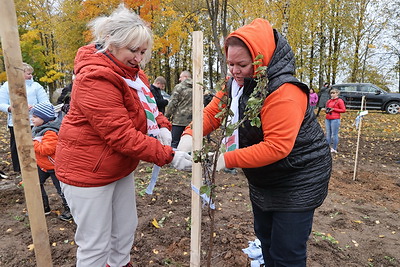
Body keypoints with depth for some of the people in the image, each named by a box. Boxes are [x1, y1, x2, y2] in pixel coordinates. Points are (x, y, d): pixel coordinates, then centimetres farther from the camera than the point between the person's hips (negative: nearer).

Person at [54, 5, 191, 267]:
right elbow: (121, 134, -29)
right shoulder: (95, 78, -24)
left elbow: (148, 105, 11)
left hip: (120, 167, 9)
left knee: (126, 230, 20)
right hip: (89, 171, -8)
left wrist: (162, 126, -10)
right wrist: (169, 156, -28)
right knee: (96, 244, 6)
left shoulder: (131, 71, 5)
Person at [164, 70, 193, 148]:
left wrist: (167, 116, 1)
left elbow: (172, 104, -7)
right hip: (192, 121, 5)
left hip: (179, 119, -5)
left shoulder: (179, 87, -5)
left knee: (175, 142, 0)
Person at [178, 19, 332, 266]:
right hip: (263, 179, 8)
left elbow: (276, 147, -33)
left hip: (298, 181, -8)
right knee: (265, 238, 25)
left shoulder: (283, 93, -29)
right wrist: (189, 135, -24)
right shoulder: (236, 83, -3)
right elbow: (212, 113, -5)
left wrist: (227, 160, -32)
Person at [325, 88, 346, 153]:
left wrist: (334, 109, -11)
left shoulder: (339, 101, -2)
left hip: (335, 119, -7)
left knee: (334, 134, -5)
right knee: (328, 134, 9)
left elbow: (343, 110, -6)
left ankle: (334, 149, 3)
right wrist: (326, 110, 7)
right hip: (327, 119, 7)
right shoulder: (329, 101, 17)